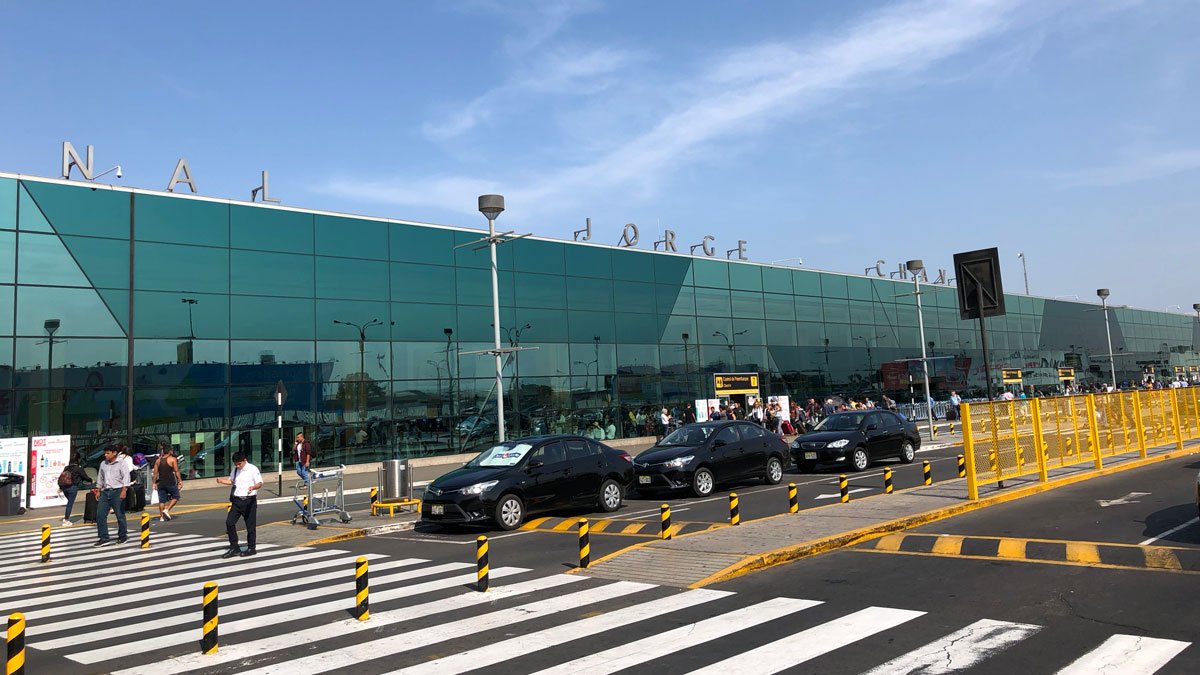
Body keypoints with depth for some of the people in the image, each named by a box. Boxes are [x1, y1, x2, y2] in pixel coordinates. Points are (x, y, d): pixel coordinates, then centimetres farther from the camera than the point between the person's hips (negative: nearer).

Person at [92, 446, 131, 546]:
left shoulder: (121, 463, -2)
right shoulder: (103, 464, 16)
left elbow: (125, 477, -10)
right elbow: (100, 478, 23)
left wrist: (124, 490, -19)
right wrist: (98, 491, 17)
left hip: (117, 491, -6)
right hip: (105, 492, 6)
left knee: (120, 515, 1)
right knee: (100, 515, -1)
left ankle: (123, 536, 13)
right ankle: (104, 537, 5)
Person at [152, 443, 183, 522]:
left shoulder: (158, 461, 8)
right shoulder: (173, 459, -6)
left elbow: (155, 473, 6)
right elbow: (176, 471, -9)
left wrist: (154, 483, 11)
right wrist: (180, 481, -5)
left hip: (161, 483, 4)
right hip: (170, 483, -4)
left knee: (162, 500, 8)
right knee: (175, 497, 11)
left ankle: (161, 516, 7)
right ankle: (167, 510, -6)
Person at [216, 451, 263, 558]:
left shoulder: (252, 469, -9)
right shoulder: (235, 470, 10)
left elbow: (259, 483, -10)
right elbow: (231, 481, 24)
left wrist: (253, 487, -32)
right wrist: (222, 481, 4)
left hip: (249, 500, -6)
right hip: (237, 500, 6)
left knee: (250, 525, 3)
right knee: (229, 522, -1)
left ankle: (251, 548, 17)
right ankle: (234, 548, 10)